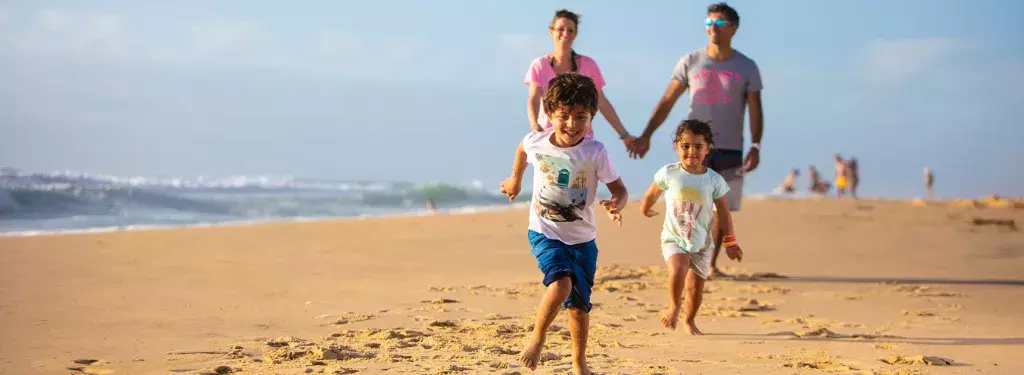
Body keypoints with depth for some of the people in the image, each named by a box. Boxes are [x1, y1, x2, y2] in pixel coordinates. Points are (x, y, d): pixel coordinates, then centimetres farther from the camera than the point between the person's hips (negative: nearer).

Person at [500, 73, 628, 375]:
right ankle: (537, 337, -3)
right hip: (544, 233, -1)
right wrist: (515, 179, 26)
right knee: (561, 283, -26)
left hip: (582, 238, 1)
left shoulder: (595, 153, -16)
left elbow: (619, 189, -11)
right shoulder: (536, 142, -10)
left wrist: (616, 205, -33)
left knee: (579, 303, 8)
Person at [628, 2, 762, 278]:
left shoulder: (747, 68, 4)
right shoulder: (690, 63, 3)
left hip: (730, 150, 1)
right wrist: (646, 136, -5)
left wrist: (756, 146, -13)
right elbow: (667, 102, 4)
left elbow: (755, 111, 1)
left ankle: (711, 264, 16)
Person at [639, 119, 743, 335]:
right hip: (673, 239, -2)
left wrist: (730, 242, 5)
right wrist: (646, 211, 27)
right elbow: (651, 195, 12)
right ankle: (673, 307, -7)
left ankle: (689, 320, 32)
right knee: (679, 268, -29)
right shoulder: (668, 174, -8)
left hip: (702, 242, 2)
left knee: (696, 286, 7)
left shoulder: (714, 180, -4)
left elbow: (723, 212, 4)